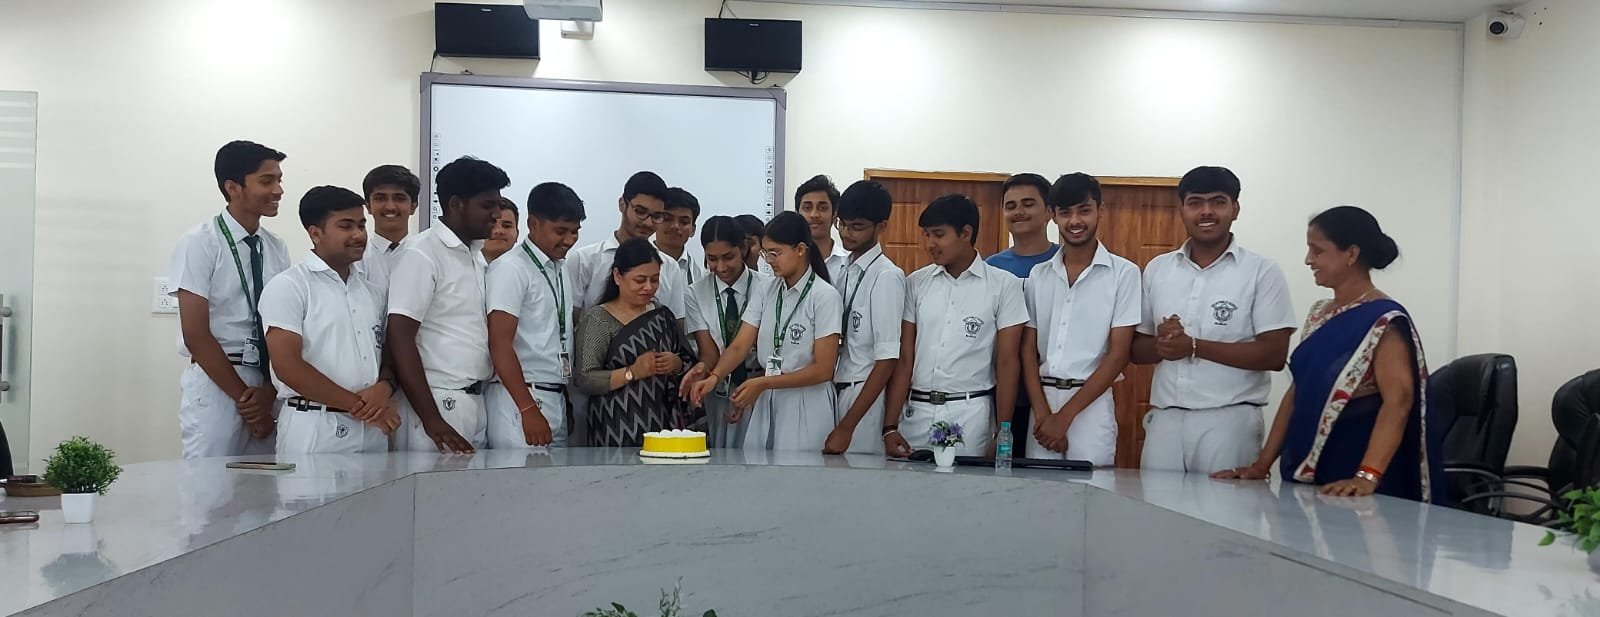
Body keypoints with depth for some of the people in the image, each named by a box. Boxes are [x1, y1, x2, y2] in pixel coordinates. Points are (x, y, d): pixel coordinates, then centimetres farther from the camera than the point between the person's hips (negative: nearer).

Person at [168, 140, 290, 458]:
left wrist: (269, 392, -7)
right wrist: (243, 396, -10)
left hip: (269, 387, 5)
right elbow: (196, 336, -11)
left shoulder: (277, 249, 7)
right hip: (215, 385, -5)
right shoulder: (199, 244, -8)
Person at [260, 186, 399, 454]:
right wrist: (359, 405, -12)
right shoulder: (288, 286, -4)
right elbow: (287, 366, -13)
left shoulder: (370, 289, 15)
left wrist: (384, 387, -7)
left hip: (372, 430, 5)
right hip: (314, 430, -5)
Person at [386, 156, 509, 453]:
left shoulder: (477, 255, 14)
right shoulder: (422, 254, -10)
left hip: (475, 402, 7)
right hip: (437, 403, -7)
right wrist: (432, 420, -19)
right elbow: (400, 339, -15)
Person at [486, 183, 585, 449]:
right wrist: (528, 410, -18)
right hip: (518, 399, -7)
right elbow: (500, 345, -15)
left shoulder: (561, 268, 15)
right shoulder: (510, 269, -9)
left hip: (556, 399, 8)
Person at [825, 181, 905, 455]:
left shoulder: (887, 276, -11)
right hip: (835, 392, 7)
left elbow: (887, 360, -15)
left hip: (864, 399, -7)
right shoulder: (845, 272, 11)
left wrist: (846, 426, -16)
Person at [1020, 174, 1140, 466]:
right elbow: (1028, 348, 8)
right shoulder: (1039, 275, 10)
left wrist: (1065, 416, -10)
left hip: (1090, 404, -3)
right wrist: (1043, 414, -5)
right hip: (1042, 400, 3)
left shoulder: (1124, 274, -2)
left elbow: (1118, 355, -6)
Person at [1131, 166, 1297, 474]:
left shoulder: (1262, 272, -1)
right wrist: (1160, 345, -9)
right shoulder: (1157, 270, 12)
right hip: (1164, 418, 4)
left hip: (1229, 420, -3)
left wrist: (1194, 346, -14)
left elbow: (1274, 354, -8)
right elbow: (1136, 348, 14)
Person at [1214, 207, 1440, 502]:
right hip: (1306, 474, 7)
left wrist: (1367, 476, -33)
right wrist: (1263, 463, 8)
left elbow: (1398, 401, -22)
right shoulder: (1319, 314, 11)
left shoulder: (1384, 320, -12)